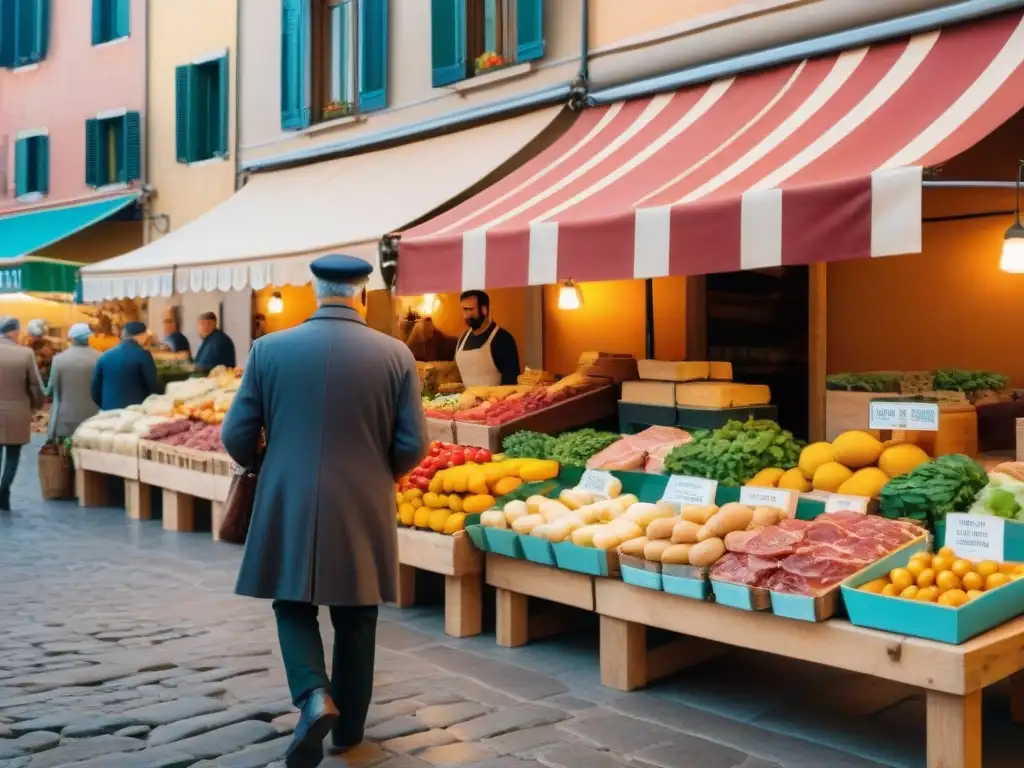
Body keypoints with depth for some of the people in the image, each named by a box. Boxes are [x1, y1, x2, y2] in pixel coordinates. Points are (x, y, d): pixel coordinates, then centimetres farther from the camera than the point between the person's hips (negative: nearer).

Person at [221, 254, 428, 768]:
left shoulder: (269, 349, -5)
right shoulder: (395, 354, -6)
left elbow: (236, 436, -3)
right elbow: (412, 446, -6)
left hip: (288, 507, 0)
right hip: (362, 510, 1)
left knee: (293, 607, 17)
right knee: (355, 620, 16)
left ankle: (315, 697, -5)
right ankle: (349, 726, 27)